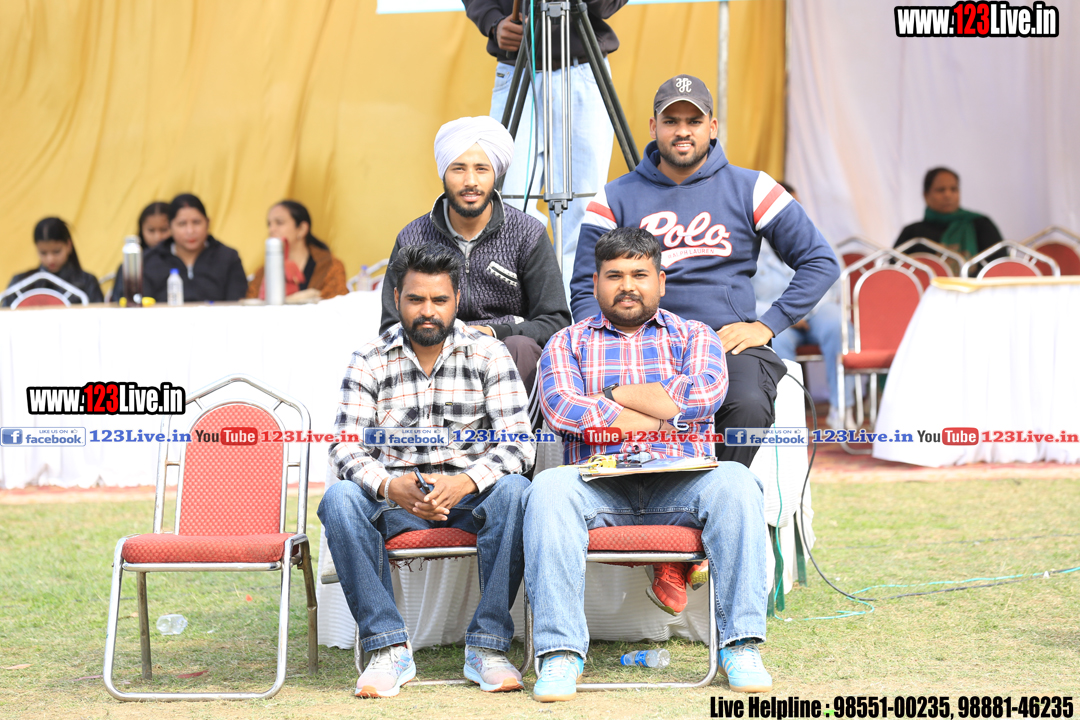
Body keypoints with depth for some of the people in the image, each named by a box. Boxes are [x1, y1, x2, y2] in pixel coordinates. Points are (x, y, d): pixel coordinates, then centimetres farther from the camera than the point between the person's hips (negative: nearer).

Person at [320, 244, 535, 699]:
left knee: (514, 491, -33)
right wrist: (390, 486, -28)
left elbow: (518, 443, -9)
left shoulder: (488, 354, 1)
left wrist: (464, 483, -28)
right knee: (339, 500, -30)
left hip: (470, 494, -1)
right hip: (395, 496, 1)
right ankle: (388, 647, -25)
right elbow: (346, 451, -6)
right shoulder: (368, 363, 2)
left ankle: (487, 645, -26)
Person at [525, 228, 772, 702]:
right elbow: (561, 408, -2)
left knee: (735, 484, -31)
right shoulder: (568, 343, 19)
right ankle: (560, 651, -32)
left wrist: (614, 393, 2)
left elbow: (706, 394, -2)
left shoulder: (694, 336, 20)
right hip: (598, 485, 0)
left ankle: (740, 645, -28)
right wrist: (659, 422, -4)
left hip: (679, 485, 0)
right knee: (549, 490, -32)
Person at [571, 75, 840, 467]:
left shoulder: (750, 189, 9)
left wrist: (767, 324, -1)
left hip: (731, 343, 0)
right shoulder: (616, 199, 11)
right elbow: (585, 290, 11)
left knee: (748, 405, -33)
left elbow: (821, 262, 10)